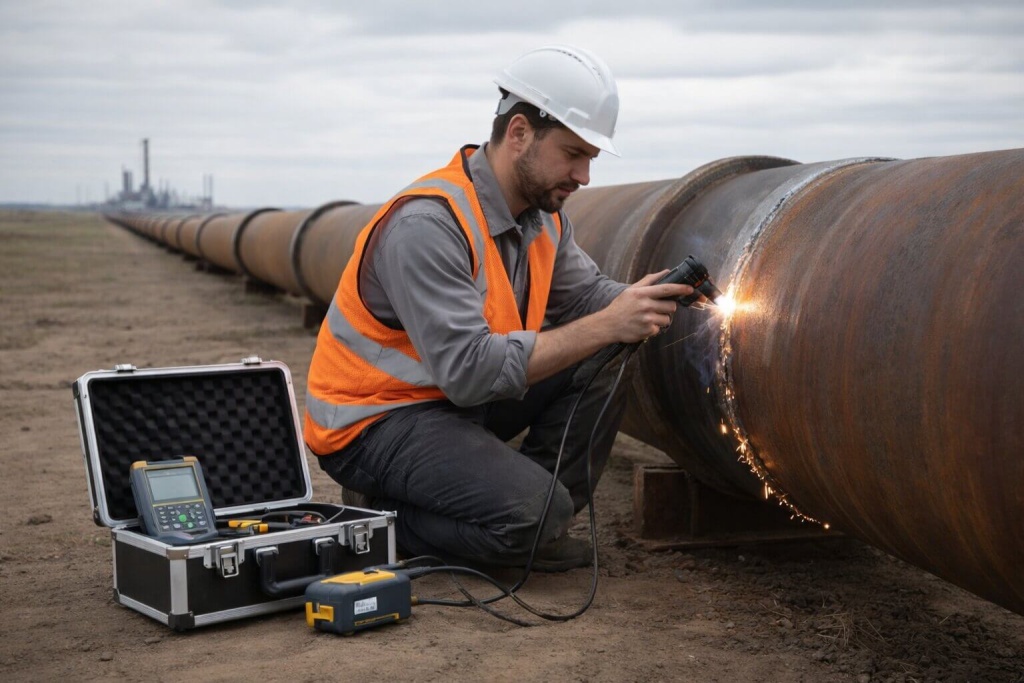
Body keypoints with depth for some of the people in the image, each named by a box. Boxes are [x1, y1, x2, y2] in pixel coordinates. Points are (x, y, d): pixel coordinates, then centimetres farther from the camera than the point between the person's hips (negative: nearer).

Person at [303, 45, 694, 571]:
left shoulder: (544, 215, -1)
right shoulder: (427, 223, -28)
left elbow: (585, 294, 7)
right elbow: (469, 370, -33)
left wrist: (647, 301, -16)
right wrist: (605, 326, -33)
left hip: (458, 397, 8)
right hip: (373, 417, -8)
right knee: (533, 514, -25)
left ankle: (539, 527, 3)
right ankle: (381, 518, -2)